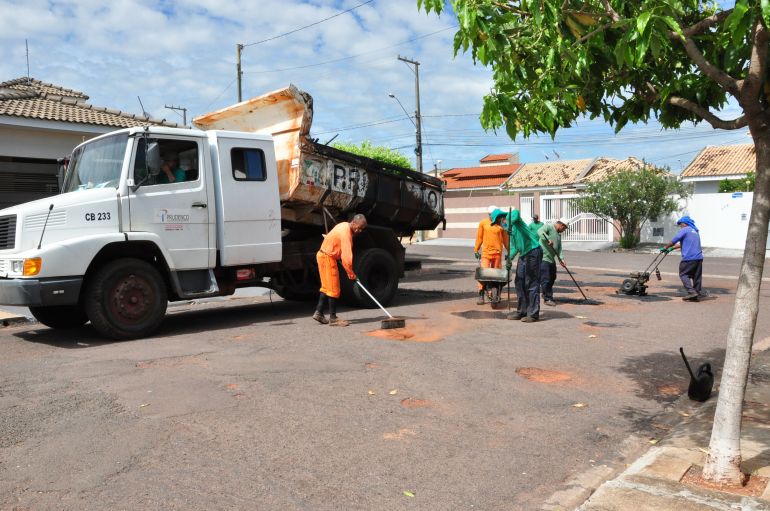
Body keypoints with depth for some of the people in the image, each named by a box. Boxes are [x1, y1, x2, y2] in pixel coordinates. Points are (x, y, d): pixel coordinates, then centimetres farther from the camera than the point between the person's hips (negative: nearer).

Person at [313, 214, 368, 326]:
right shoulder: (345, 233, -23)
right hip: (327, 258, -10)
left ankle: (319, 313, 18)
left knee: (327, 287, 15)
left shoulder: (345, 226, 8)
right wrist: (351, 273, -19)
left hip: (323, 256, 10)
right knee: (334, 289, -4)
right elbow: (347, 256, -27)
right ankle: (333, 318, 2)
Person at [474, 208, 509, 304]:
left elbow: (505, 239, 11)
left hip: (497, 253, 2)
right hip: (486, 252, -1)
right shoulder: (483, 223, 2)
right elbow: (479, 237, 7)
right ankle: (481, 296, -4)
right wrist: (476, 250, 7)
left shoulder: (501, 225, 4)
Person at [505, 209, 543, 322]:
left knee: (532, 283, -6)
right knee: (519, 282, 12)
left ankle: (533, 314, -1)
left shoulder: (514, 219, -6)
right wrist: (510, 259, 1)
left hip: (533, 252, -10)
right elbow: (514, 247, 15)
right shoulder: (510, 231, 17)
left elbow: (515, 212, -30)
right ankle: (521, 311, 21)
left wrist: (510, 225, -41)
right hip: (523, 254, 10)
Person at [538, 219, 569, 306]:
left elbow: (559, 249, 13)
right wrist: (548, 239, -37)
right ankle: (547, 299, 1)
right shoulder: (548, 227, -6)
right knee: (545, 279, -5)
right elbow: (540, 232, -26)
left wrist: (561, 259, 0)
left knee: (552, 278, 18)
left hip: (551, 259, 10)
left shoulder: (558, 234, 19)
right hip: (543, 258, -9)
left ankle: (545, 293, 35)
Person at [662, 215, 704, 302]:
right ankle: (698, 293, 12)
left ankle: (691, 291, -12)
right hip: (699, 257, 8)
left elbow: (673, 240, -8)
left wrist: (665, 248, 3)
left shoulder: (685, 230, -2)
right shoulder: (695, 231, 25)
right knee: (697, 276, 10)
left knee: (683, 274, -1)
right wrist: (672, 248, 34)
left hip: (689, 257, -8)